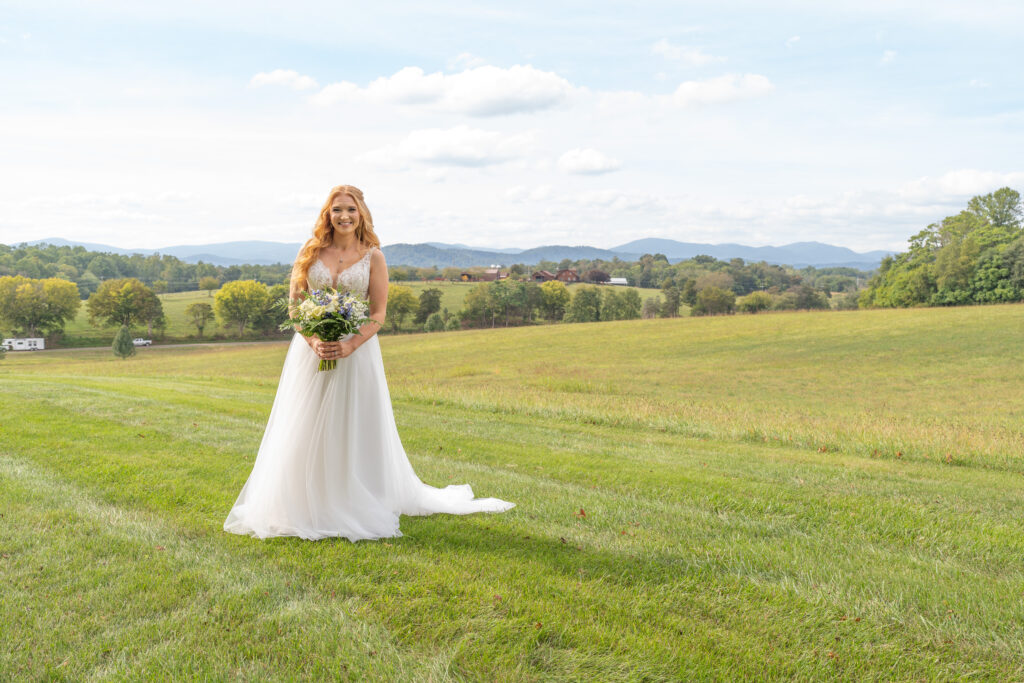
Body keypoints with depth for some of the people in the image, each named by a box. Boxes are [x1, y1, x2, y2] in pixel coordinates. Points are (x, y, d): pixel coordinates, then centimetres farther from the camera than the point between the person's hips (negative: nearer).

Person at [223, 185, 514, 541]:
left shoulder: (373, 257, 1)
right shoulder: (310, 252, 6)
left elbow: (378, 313, -3)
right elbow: (295, 304, 4)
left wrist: (350, 345, -18)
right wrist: (314, 341, -13)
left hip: (356, 351, -2)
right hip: (311, 350, 2)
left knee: (354, 429, 3)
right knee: (307, 431, 5)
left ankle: (356, 507, 15)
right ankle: (305, 506, 18)